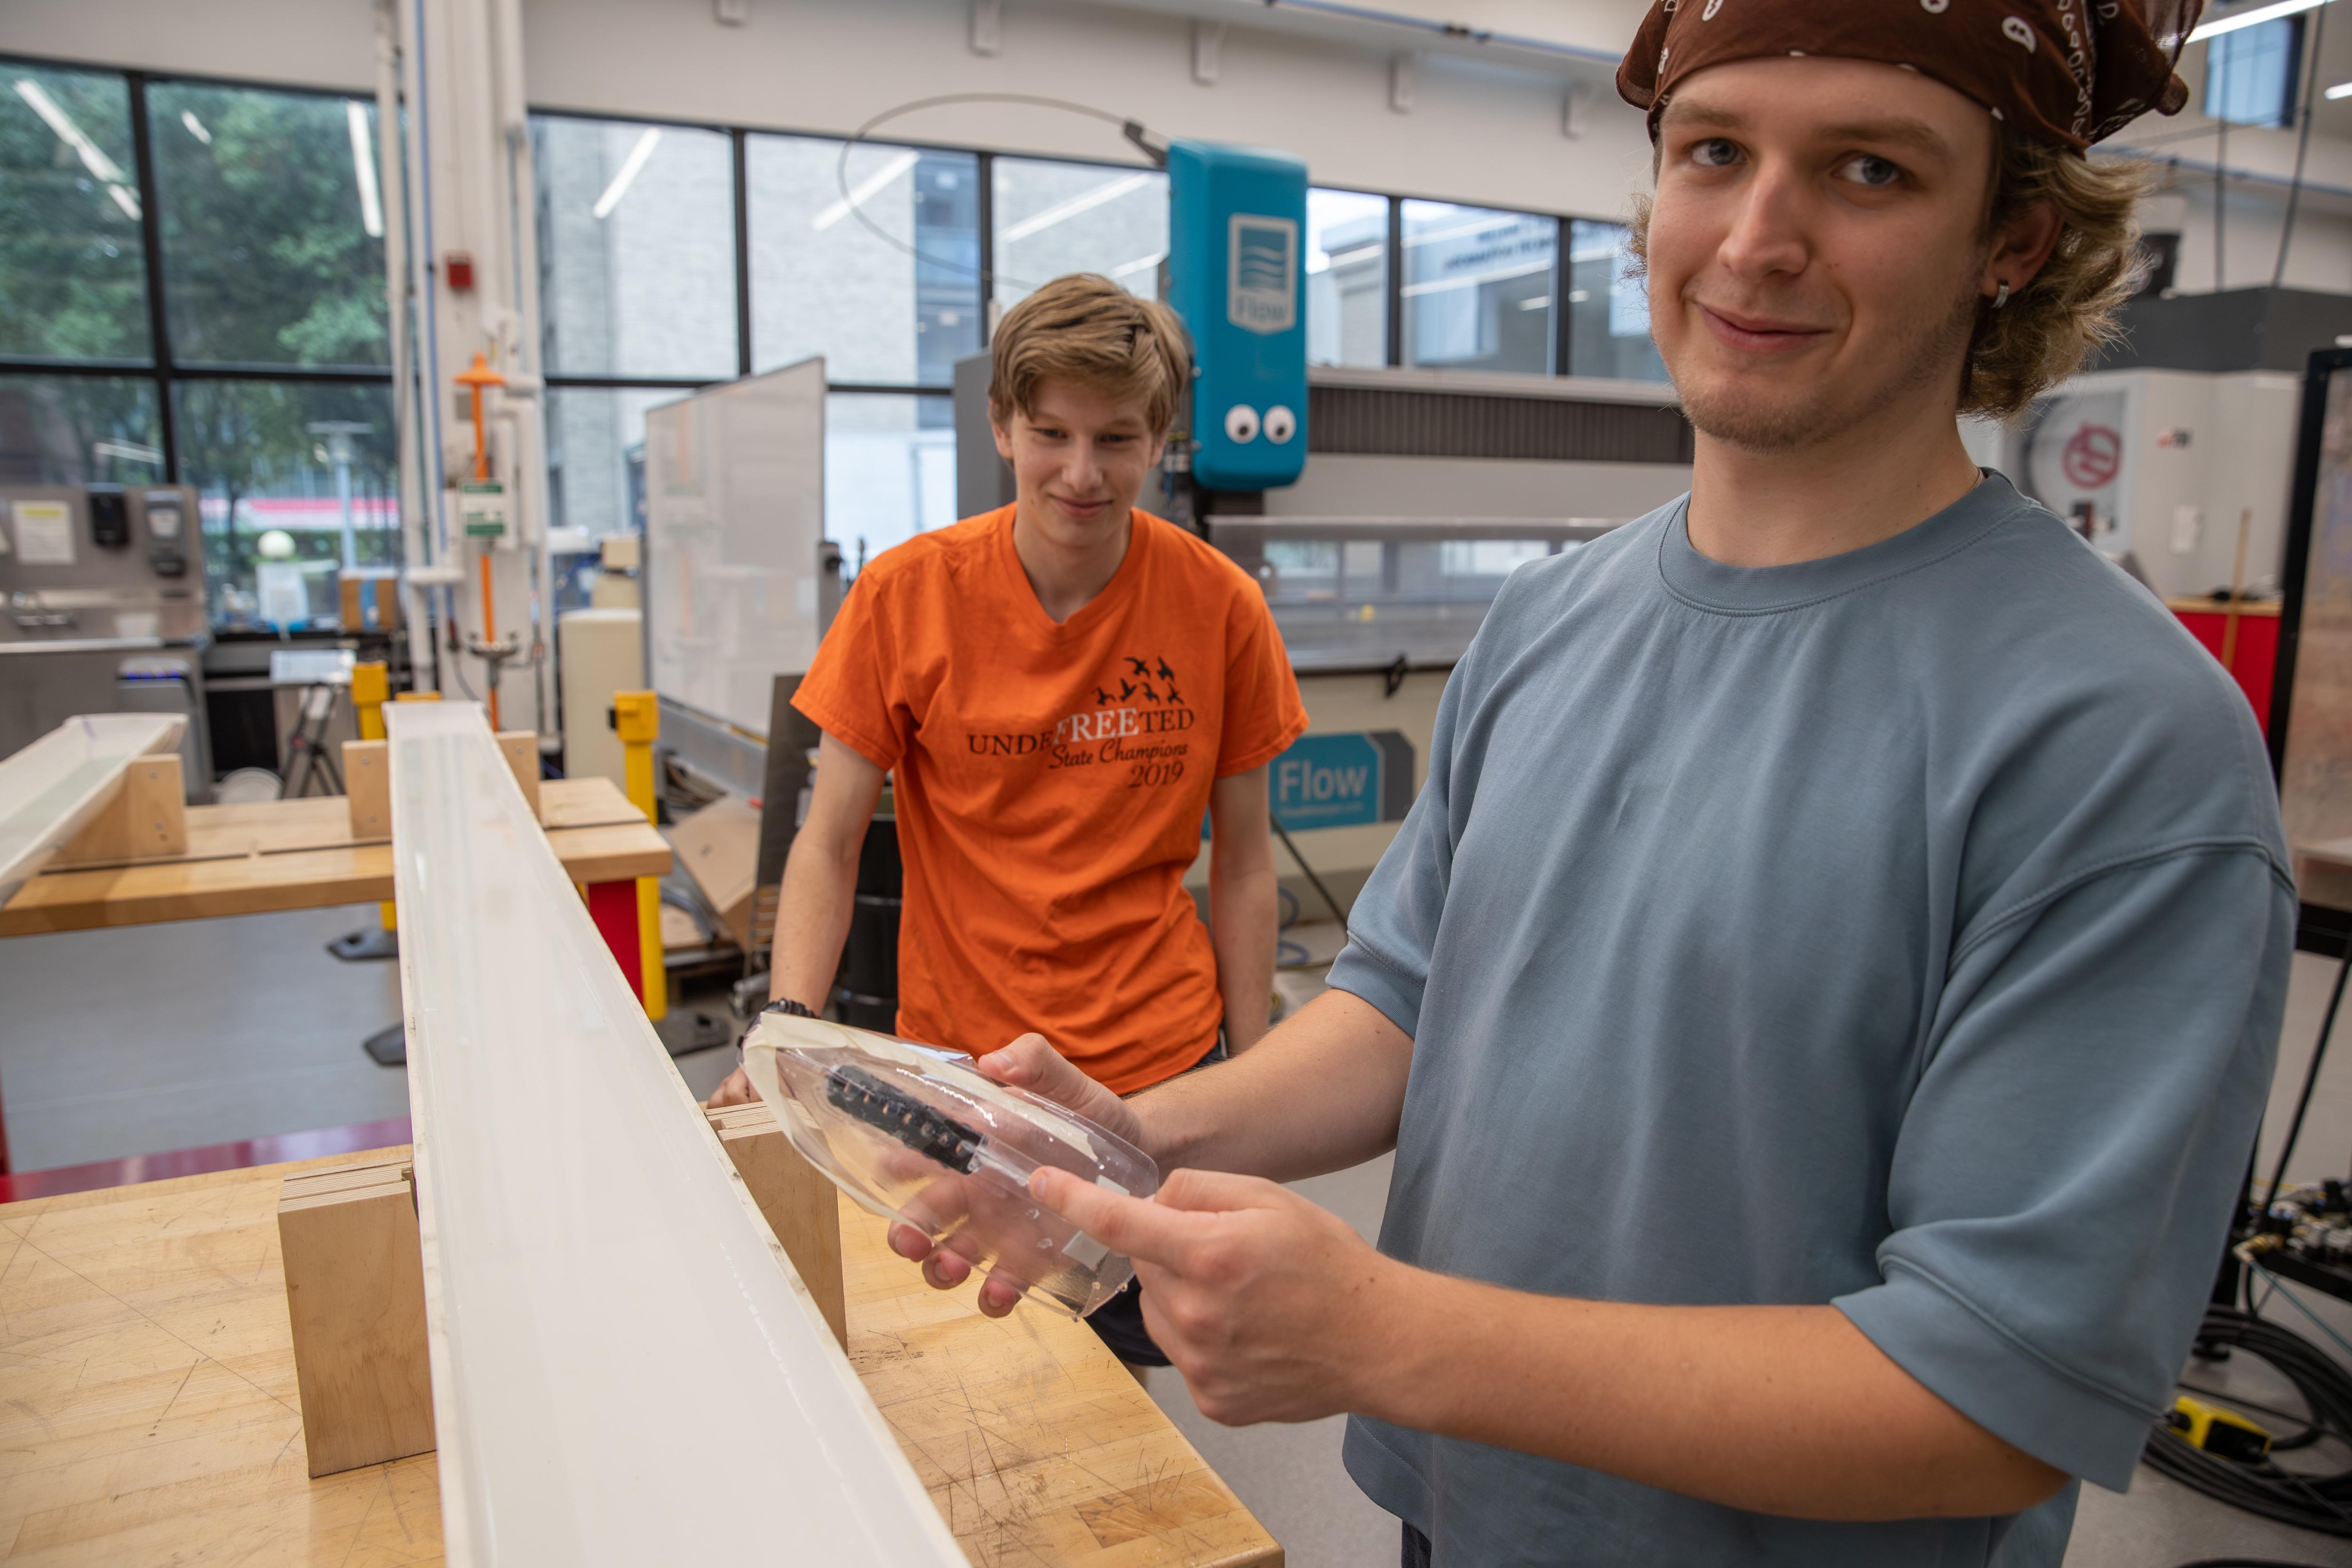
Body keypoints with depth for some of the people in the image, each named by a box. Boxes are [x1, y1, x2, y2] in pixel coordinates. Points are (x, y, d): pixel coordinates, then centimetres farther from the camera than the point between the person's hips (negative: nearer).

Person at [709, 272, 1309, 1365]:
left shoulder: (1220, 607, -6)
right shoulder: (906, 596, -8)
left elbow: (1241, 862, 1)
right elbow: (828, 844, -4)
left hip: (1158, 1071, 1)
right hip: (956, 1064, 0)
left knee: (1136, 1362, 12)